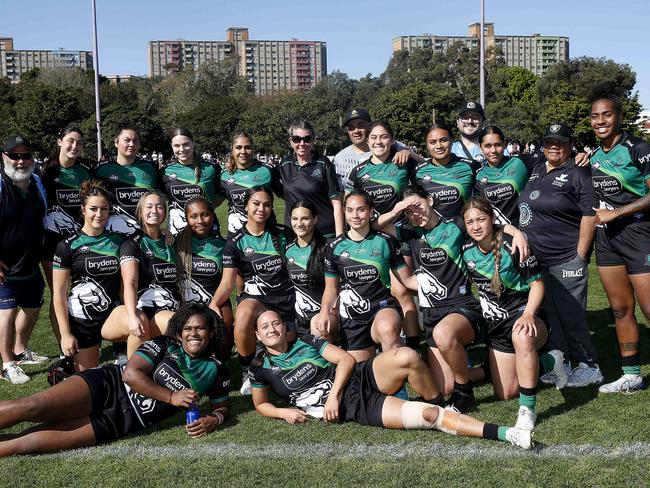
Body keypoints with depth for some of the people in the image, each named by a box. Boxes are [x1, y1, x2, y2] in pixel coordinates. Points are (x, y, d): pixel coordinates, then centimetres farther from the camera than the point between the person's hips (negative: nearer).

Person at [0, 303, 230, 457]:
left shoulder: (215, 371, 9)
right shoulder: (164, 345, 3)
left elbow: (223, 405, 20)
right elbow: (131, 373, -7)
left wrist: (214, 419, -3)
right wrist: (172, 397, -11)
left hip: (121, 422, 1)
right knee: (33, 407, -25)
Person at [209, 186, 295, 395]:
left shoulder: (282, 233, 8)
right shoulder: (235, 242, 3)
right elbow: (227, 282, -1)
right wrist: (214, 302, -21)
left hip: (286, 297, 2)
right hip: (255, 297, -2)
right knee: (244, 315, -37)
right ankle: (247, 371, -14)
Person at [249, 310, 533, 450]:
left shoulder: (306, 342, 9)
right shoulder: (261, 367, 6)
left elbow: (346, 360, 3)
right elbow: (260, 404, 18)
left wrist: (333, 395, -10)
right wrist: (284, 412, -3)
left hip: (363, 379, 3)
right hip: (352, 408, -3)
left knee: (407, 357, -32)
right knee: (428, 415, -21)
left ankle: (440, 403, -5)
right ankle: (501, 434, -22)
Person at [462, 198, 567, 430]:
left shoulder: (512, 245, -17)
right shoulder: (467, 252, -4)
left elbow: (537, 283, -13)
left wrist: (528, 315, -28)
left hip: (522, 313, -6)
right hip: (495, 323, 6)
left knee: (522, 337, -44)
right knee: (505, 394, 7)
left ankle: (527, 410, -32)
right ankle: (549, 361, 31)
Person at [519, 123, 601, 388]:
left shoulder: (577, 173, -7)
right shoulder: (536, 169, 13)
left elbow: (590, 214, -13)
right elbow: (526, 209, 26)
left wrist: (580, 256, -16)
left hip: (566, 259, -7)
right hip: (537, 258, 7)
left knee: (571, 315, -2)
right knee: (550, 314, 12)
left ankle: (589, 367, 12)